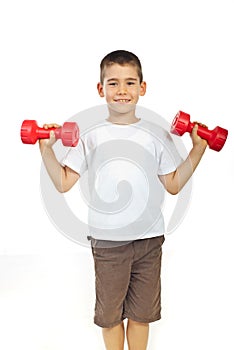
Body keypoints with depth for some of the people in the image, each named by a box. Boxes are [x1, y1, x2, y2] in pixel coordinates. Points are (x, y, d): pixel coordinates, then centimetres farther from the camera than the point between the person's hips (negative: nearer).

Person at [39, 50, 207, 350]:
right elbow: (63, 183, -3)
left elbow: (173, 185, 3)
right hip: (107, 241, -1)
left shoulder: (157, 136, 1)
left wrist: (198, 148, -2)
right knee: (109, 311, 15)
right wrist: (46, 149, -12)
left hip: (148, 238, 1)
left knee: (141, 311, 16)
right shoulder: (91, 138, -3)